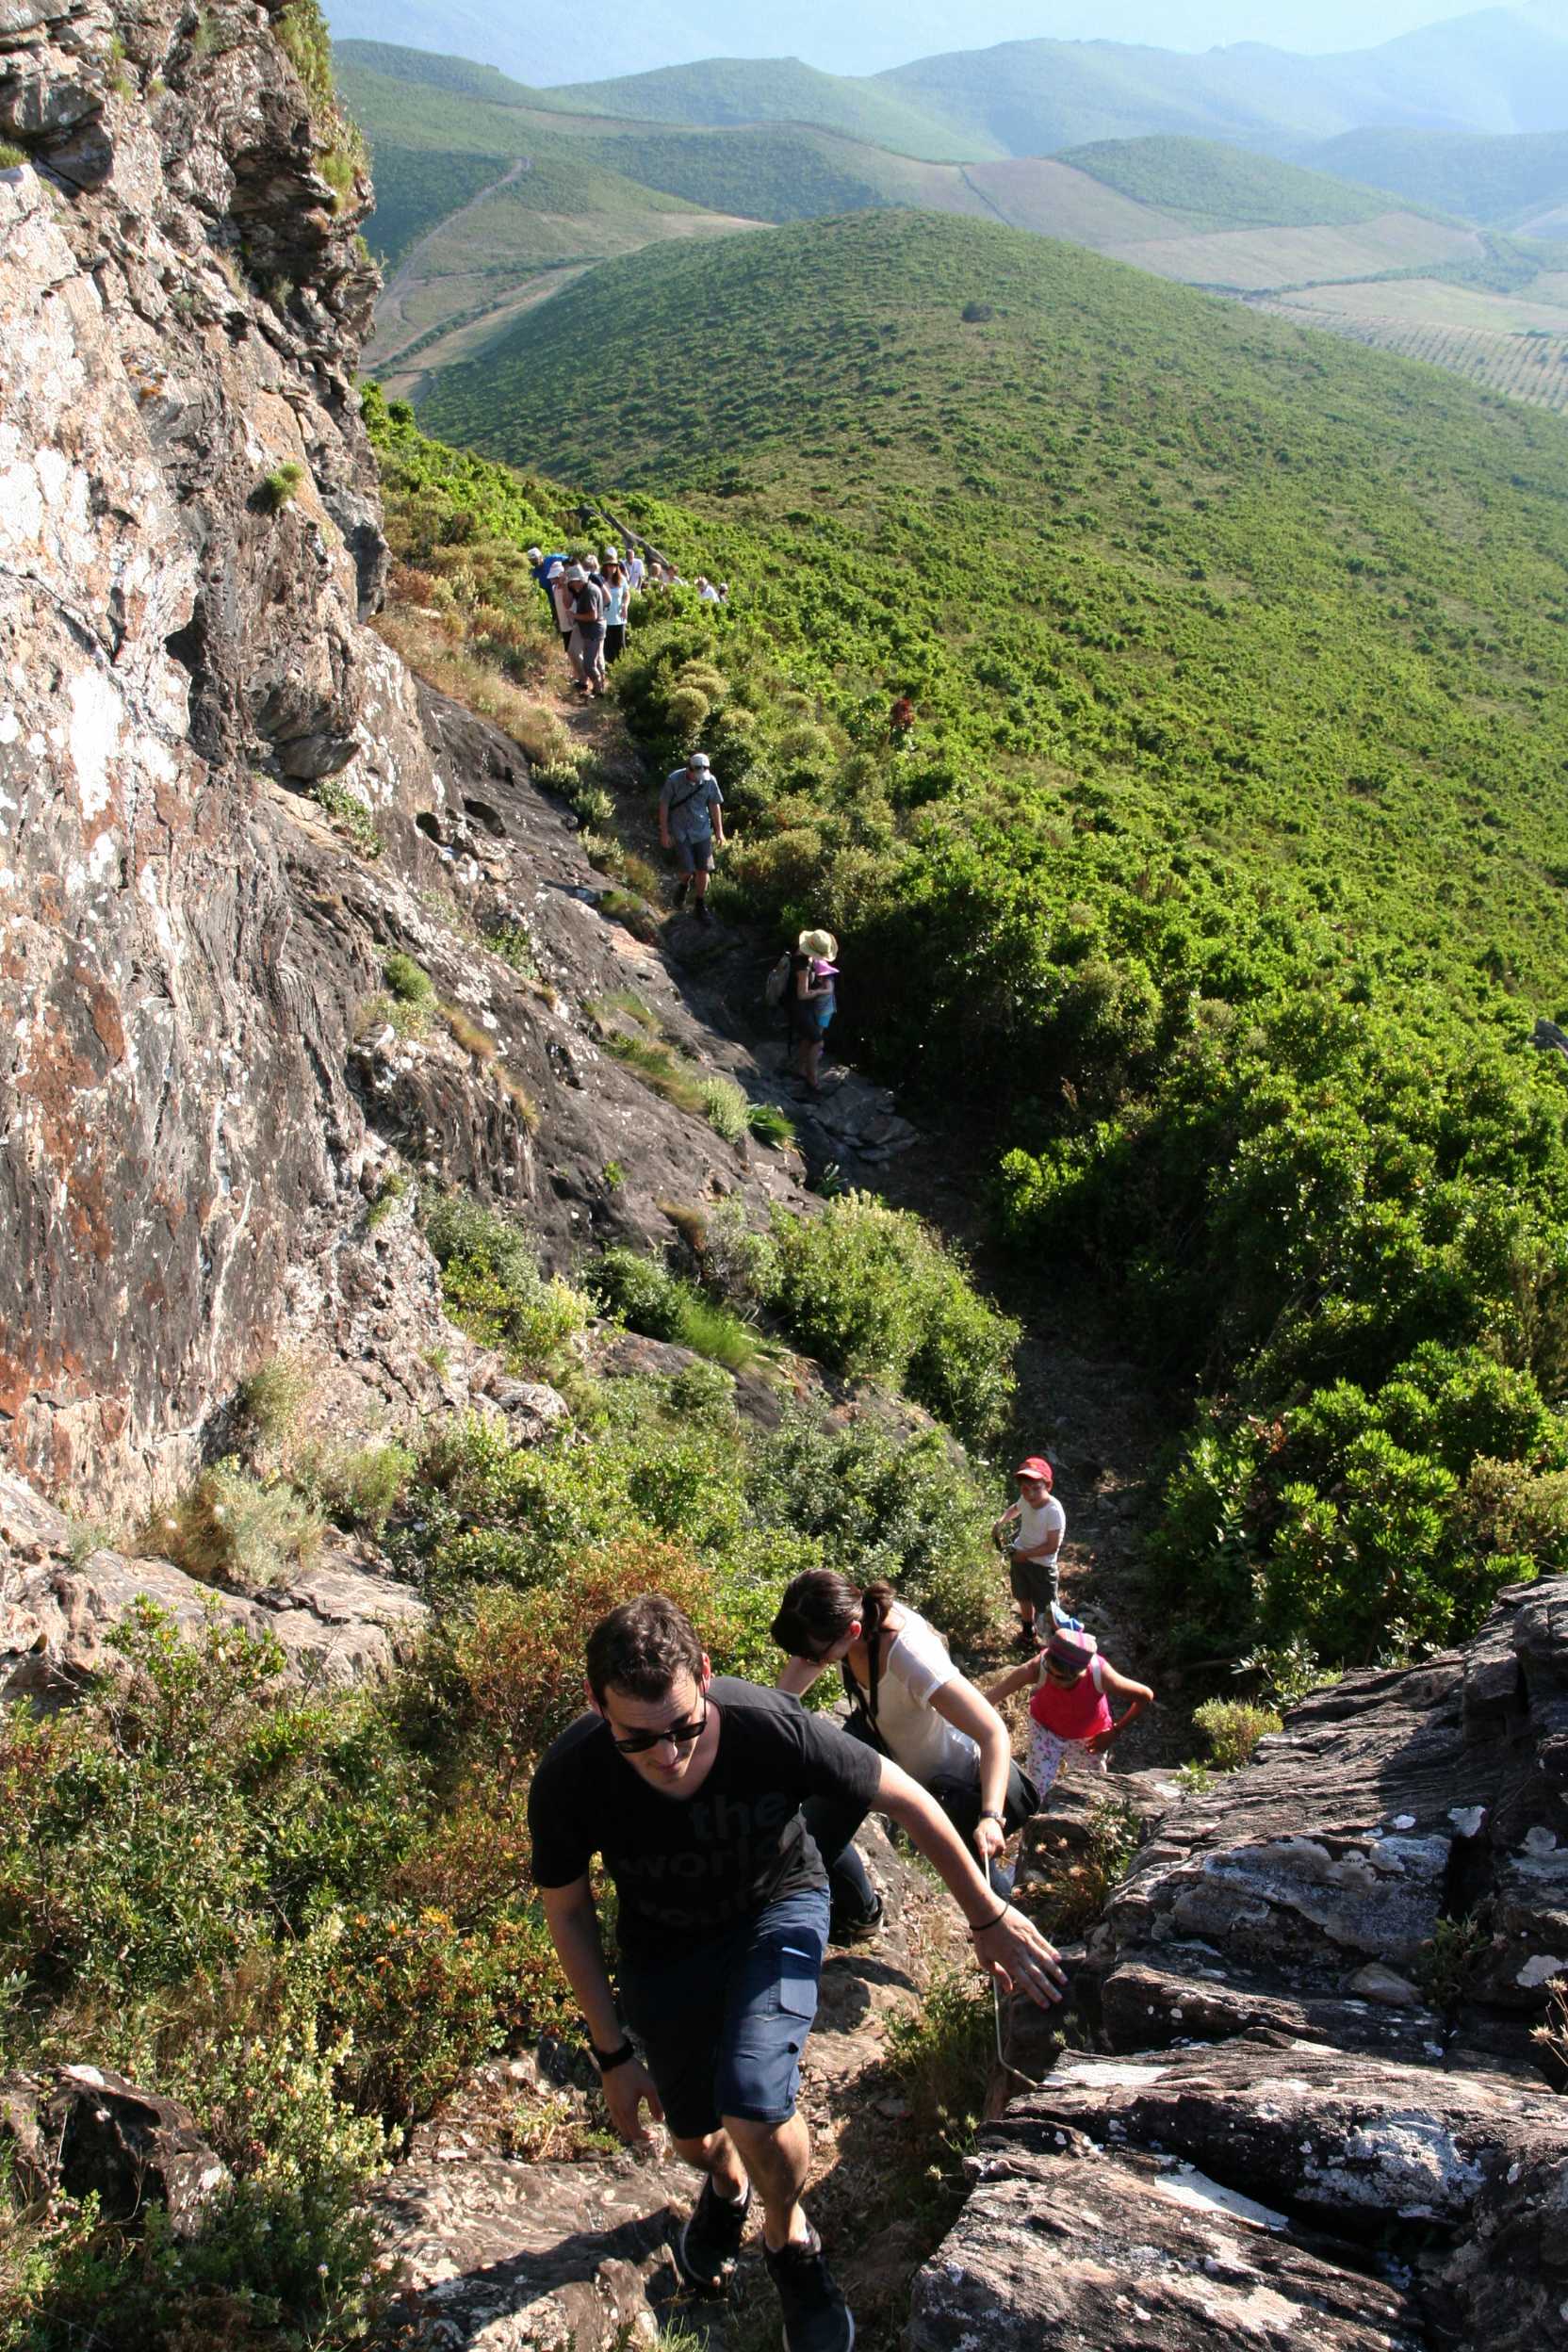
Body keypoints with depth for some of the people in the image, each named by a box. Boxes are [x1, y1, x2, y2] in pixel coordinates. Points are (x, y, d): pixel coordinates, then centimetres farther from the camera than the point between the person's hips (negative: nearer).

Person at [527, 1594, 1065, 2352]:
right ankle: (726, 2184, 58)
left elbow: (907, 1799, -19)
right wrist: (613, 2053, -7)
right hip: (664, 1942, 2)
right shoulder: (568, 1780, -33)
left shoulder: (773, 1728, -38)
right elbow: (566, 1912, -11)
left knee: (754, 2107, -24)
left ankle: (789, 2238, 12)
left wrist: (989, 1918, -8)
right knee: (693, 2133, 18)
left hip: (776, 1906, -2)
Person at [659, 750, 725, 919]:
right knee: (688, 870, -8)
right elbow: (664, 805, -8)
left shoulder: (710, 780, -9)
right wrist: (664, 833, -8)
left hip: (702, 830, 3)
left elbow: (714, 805, 4)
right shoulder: (674, 780, -17)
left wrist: (719, 831, 7)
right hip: (680, 832, -3)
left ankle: (700, 907, 19)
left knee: (703, 870, 2)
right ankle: (683, 886, 28)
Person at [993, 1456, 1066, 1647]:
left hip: (1043, 1564, -7)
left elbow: (1052, 1546, -27)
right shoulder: (1026, 1500, -13)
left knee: (1046, 1608, 6)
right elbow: (1015, 1508, 14)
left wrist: (1026, 1554, -21)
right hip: (1020, 1556, 7)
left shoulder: (1054, 1511, -32)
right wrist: (1000, 1522, 0)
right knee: (1024, 1598, 27)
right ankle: (1028, 1632, 52)